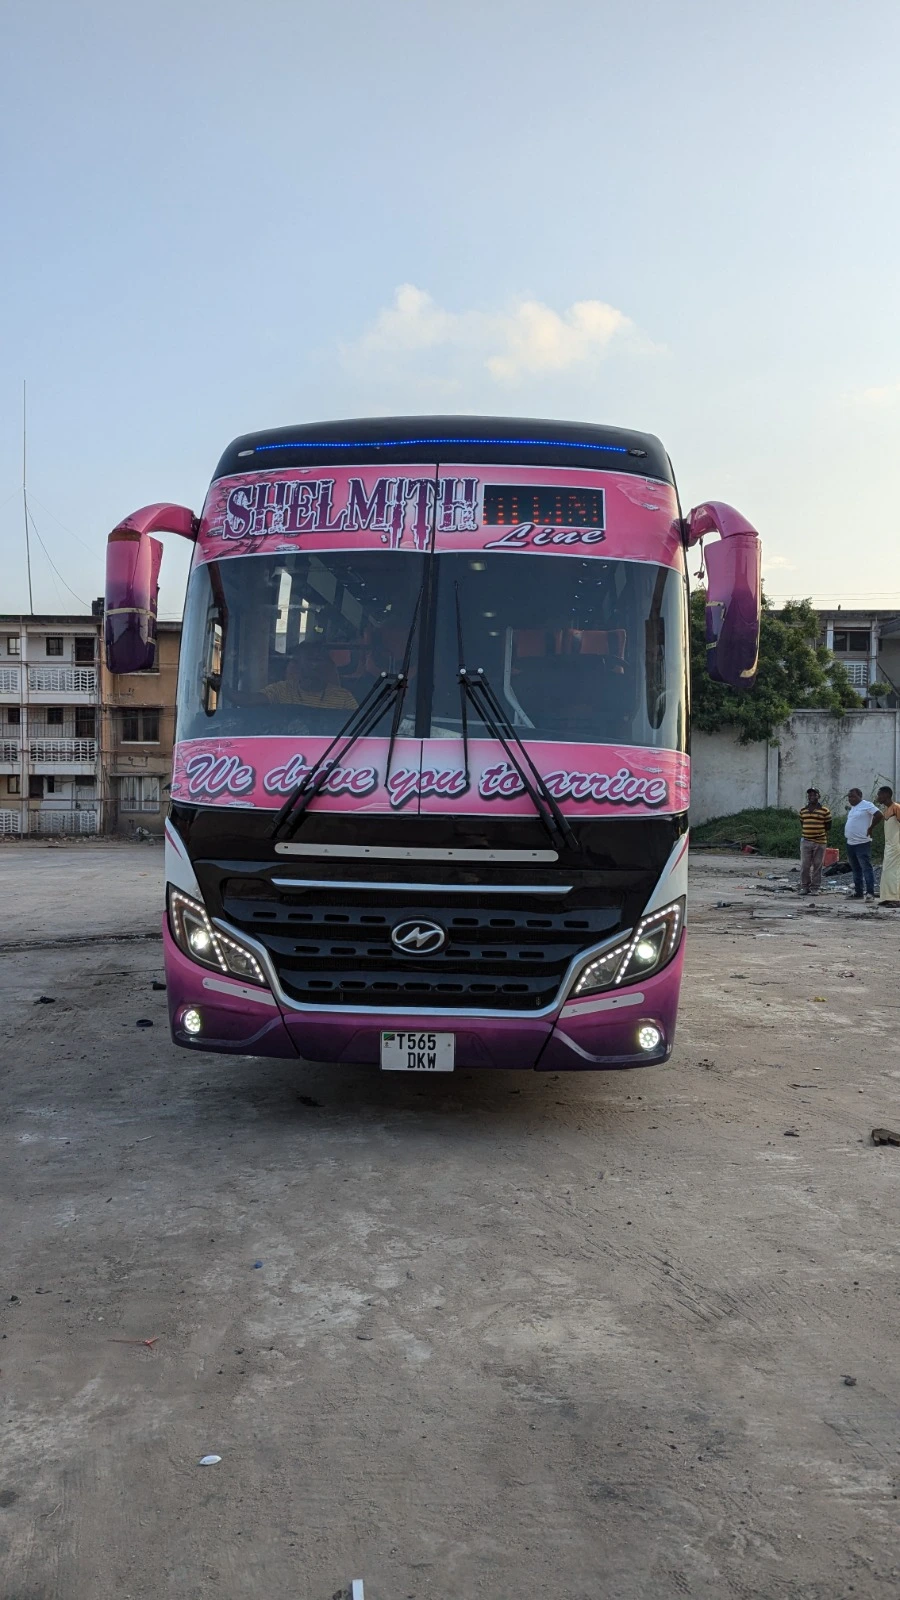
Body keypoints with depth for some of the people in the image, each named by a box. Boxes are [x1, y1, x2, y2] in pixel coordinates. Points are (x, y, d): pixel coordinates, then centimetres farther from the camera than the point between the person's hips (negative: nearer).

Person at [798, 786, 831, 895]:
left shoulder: (824, 810, -1)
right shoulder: (803, 810, 10)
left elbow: (828, 825, 3)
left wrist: (818, 830, -1)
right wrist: (803, 834, 9)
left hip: (820, 842, -3)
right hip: (805, 841, 3)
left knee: (817, 866, 2)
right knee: (804, 865, 1)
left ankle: (815, 888, 8)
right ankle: (804, 887, 11)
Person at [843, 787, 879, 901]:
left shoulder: (867, 805, -10)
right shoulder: (852, 808, 17)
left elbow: (879, 815, -19)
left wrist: (871, 828, -14)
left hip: (862, 843, -9)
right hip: (850, 843, 9)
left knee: (866, 868, -9)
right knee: (856, 869, 13)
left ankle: (870, 893, -10)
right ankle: (858, 892, 19)